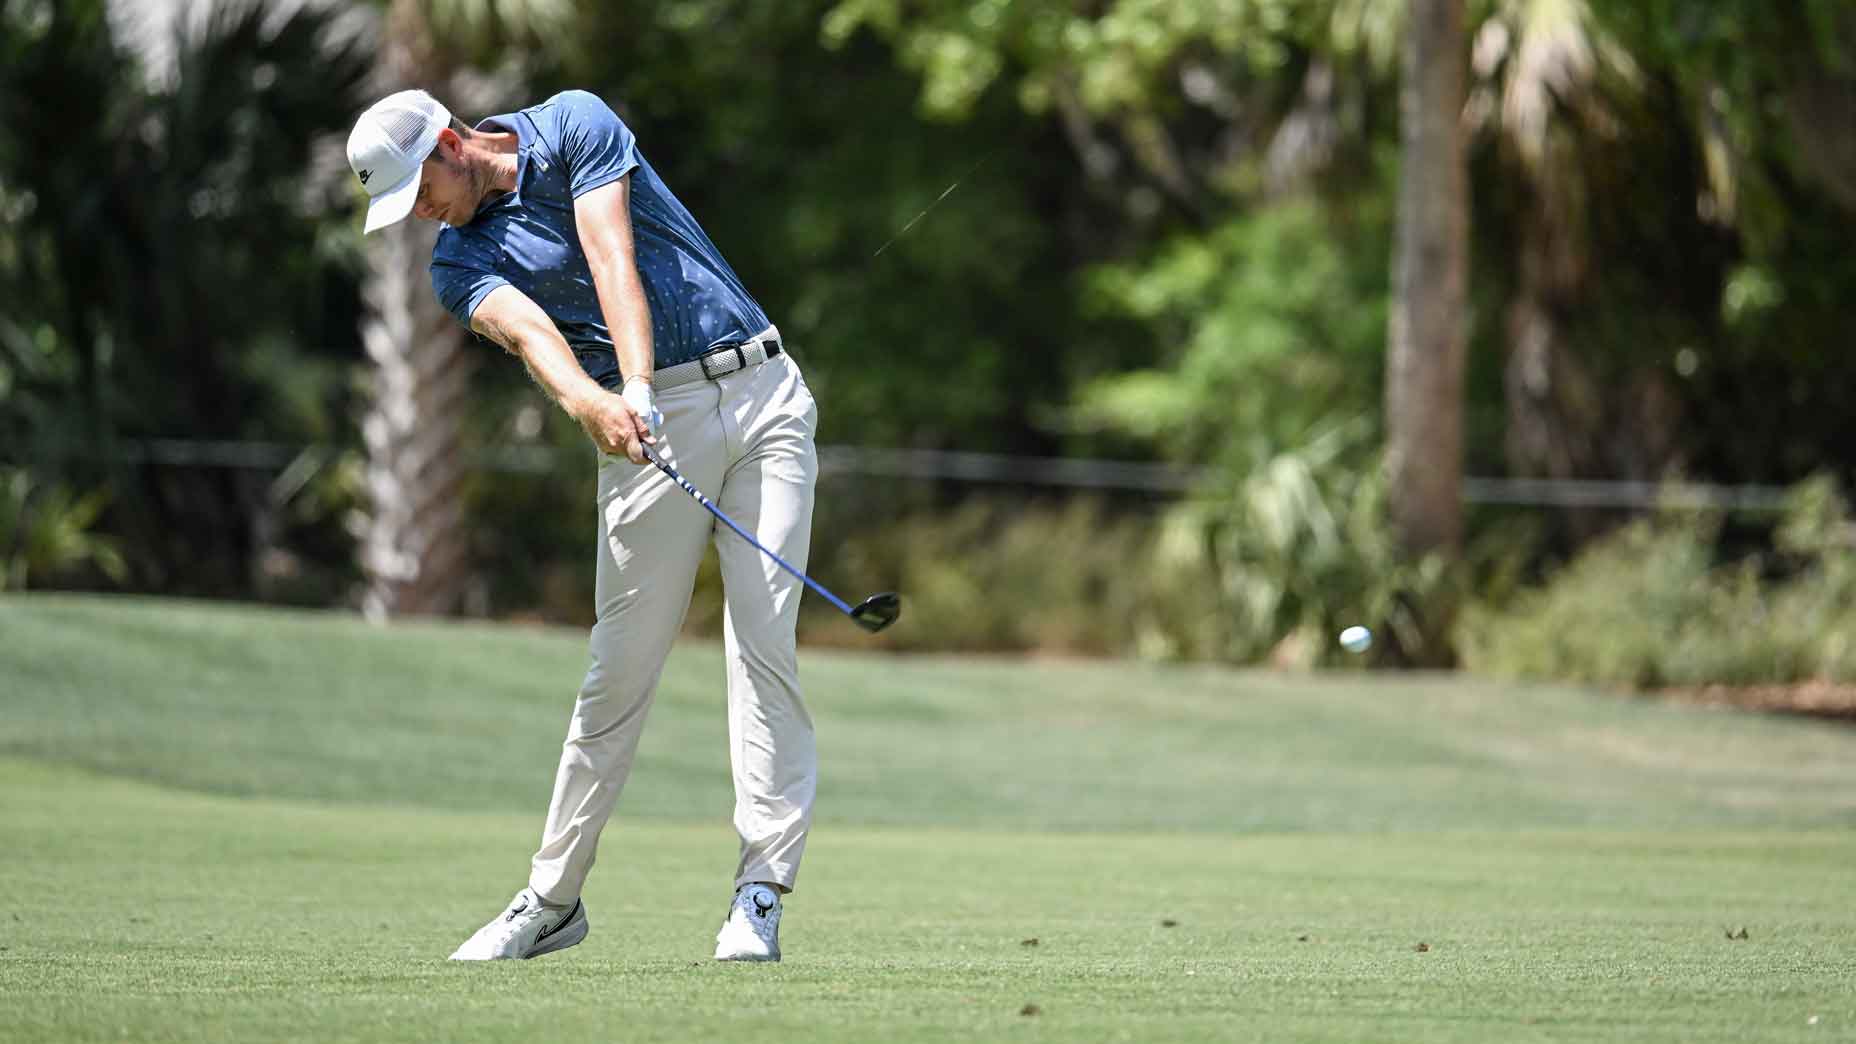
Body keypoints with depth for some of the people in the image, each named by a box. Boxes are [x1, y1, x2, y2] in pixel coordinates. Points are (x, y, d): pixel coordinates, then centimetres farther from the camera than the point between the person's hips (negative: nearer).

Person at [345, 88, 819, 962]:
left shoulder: (575, 123, 2)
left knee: (764, 642, -9)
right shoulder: (462, 263, 5)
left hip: (764, 390, -1)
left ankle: (760, 894, -11)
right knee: (621, 666, -1)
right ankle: (553, 898, 8)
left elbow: (612, 254, -13)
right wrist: (592, 404, -38)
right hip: (653, 427, 2)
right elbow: (530, 333, -16)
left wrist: (637, 380, -28)